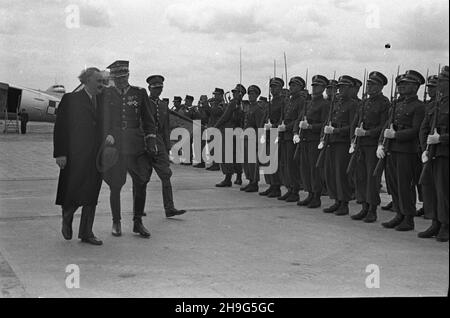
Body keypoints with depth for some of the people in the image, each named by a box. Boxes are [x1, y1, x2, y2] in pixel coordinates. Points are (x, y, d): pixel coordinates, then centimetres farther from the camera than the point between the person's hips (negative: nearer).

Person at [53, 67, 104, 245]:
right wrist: (60, 154, -12)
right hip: (76, 156, -5)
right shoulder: (71, 99, -2)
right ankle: (66, 220, 25)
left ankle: (86, 233, 13)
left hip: (96, 156, 5)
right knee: (73, 192, -4)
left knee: (91, 196, 6)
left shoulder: (102, 101, 12)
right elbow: (60, 128, -5)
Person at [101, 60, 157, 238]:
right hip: (113, 146, -1)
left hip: (136, 145, 1)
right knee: (115, 186, 3)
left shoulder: (140, 93, 8)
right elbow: (102, 119, 4)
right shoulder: (105, 95, 5)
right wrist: (107, 135, -12)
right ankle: (116, 223, 17)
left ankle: (138, 222, 10)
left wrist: (151, 141, 2)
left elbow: (148, 120, 10)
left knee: (141, 182, -3)